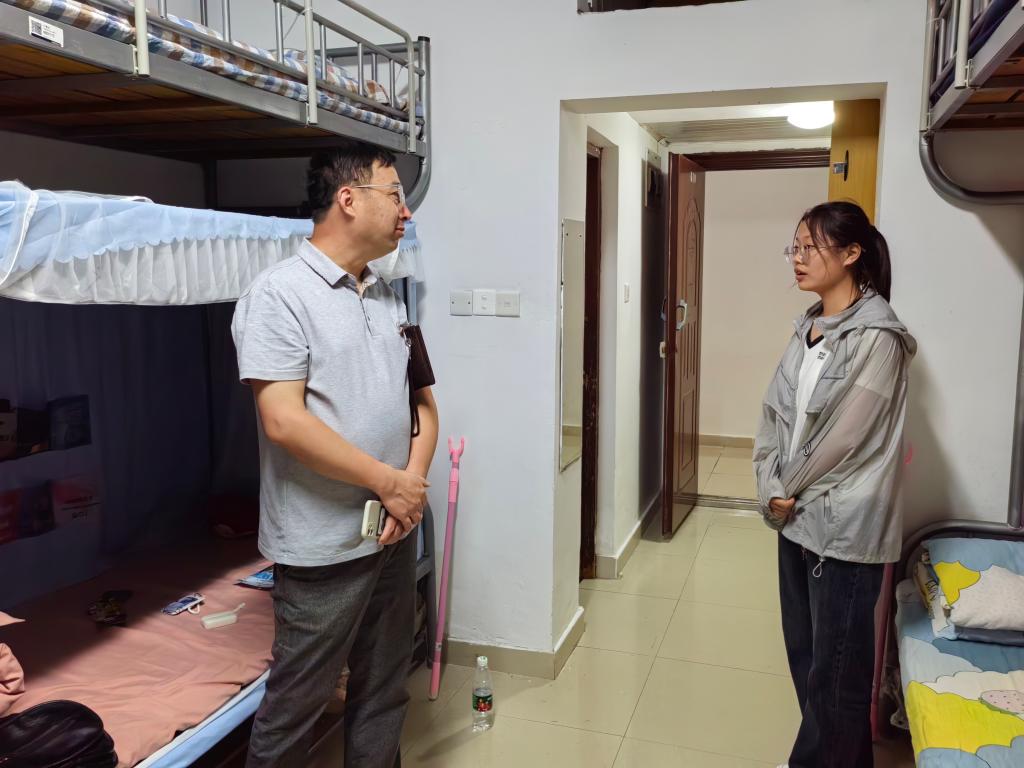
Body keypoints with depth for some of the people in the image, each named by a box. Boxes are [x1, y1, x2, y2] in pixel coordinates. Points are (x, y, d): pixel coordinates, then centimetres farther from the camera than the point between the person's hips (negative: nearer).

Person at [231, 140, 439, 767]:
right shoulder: (280, 294, -13)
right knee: (298, 703, 9)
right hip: (324, 545, -7)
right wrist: (389, 482, -16)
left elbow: (421, 397, 13)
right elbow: (284, 421, -21)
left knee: (385, 690, 19)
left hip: (395, 530, 7)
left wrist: (415, 480, -5)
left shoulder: (388, 298, 11)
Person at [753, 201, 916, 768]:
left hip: (842, 525, -8)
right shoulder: (809, 328, 9)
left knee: (836, 666, 6)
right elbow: (776, 411, 8)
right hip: (797, 517, 8)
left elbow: (844, 438, -17)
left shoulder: (876, 337, -16)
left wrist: (788, 493, -7)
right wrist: (771, 486, -4)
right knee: (802, 653, 19)